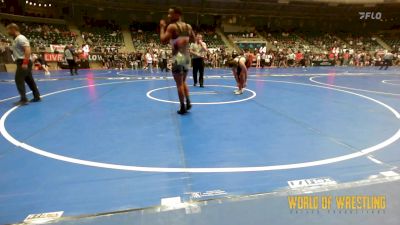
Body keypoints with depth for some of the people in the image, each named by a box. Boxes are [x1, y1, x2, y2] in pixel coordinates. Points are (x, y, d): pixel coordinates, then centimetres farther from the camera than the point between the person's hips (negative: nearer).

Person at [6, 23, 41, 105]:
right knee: (30, 80, 13)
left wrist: (25, 62, -28)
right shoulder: (16, 39, 19)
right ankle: (37, 97, 19)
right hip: (22, 62, 10)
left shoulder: (20, 38, -12)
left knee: (19, 79, -13)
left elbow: (28, 50, -23)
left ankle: (23, 99, -14)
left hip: (23, 62, -10)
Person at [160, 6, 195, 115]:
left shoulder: (171, 26, -9)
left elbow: (163, 40, -14)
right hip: (187, 56, 6)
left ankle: (183, 107, 3)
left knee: (179, 83, 1)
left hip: (178, 57, -6)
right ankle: (188, 102, 15)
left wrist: (162, 27, -3)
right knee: (183, 81, 22)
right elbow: (193, 40, 21)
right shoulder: (188, 26, 10)